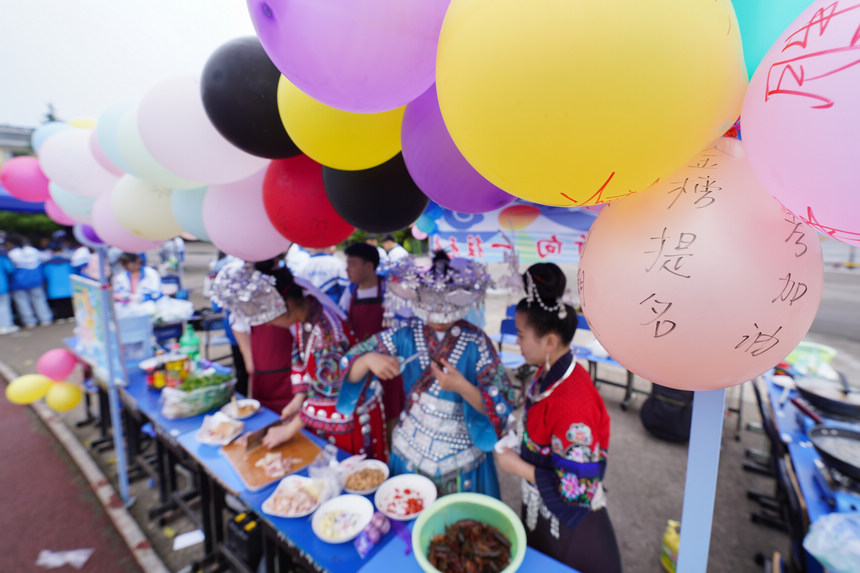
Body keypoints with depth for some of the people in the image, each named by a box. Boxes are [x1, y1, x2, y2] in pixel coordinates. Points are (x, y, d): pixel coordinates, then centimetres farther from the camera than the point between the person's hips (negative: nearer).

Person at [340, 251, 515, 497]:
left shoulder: (475, 343, -17)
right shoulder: (406, 335, -10)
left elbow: (501, 406, -16)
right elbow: (350, 373, -6)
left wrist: (462, 387, -33)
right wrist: (369, 359, -28)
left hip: (461, 461, -1)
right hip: (410, 452, 2)